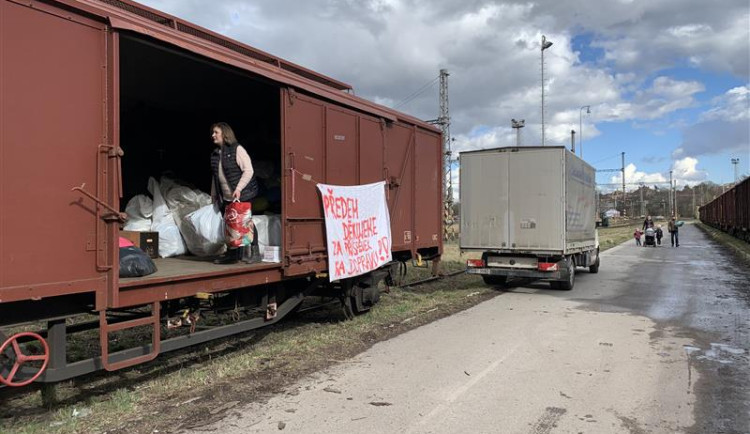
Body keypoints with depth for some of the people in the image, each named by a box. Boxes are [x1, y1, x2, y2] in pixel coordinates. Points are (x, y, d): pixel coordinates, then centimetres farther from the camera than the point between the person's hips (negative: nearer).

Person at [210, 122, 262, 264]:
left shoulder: (237, 149, -8)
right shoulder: (215, 154, 13)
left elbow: (248, 171, -14)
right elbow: (215, 176, 20)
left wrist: (238, 189, -21)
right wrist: (214, 195, 19)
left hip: (242, 195, -7)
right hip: (226, 198, 7)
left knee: (246, 223, -3)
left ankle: (255, 253, 7)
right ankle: (232, 254, 17)